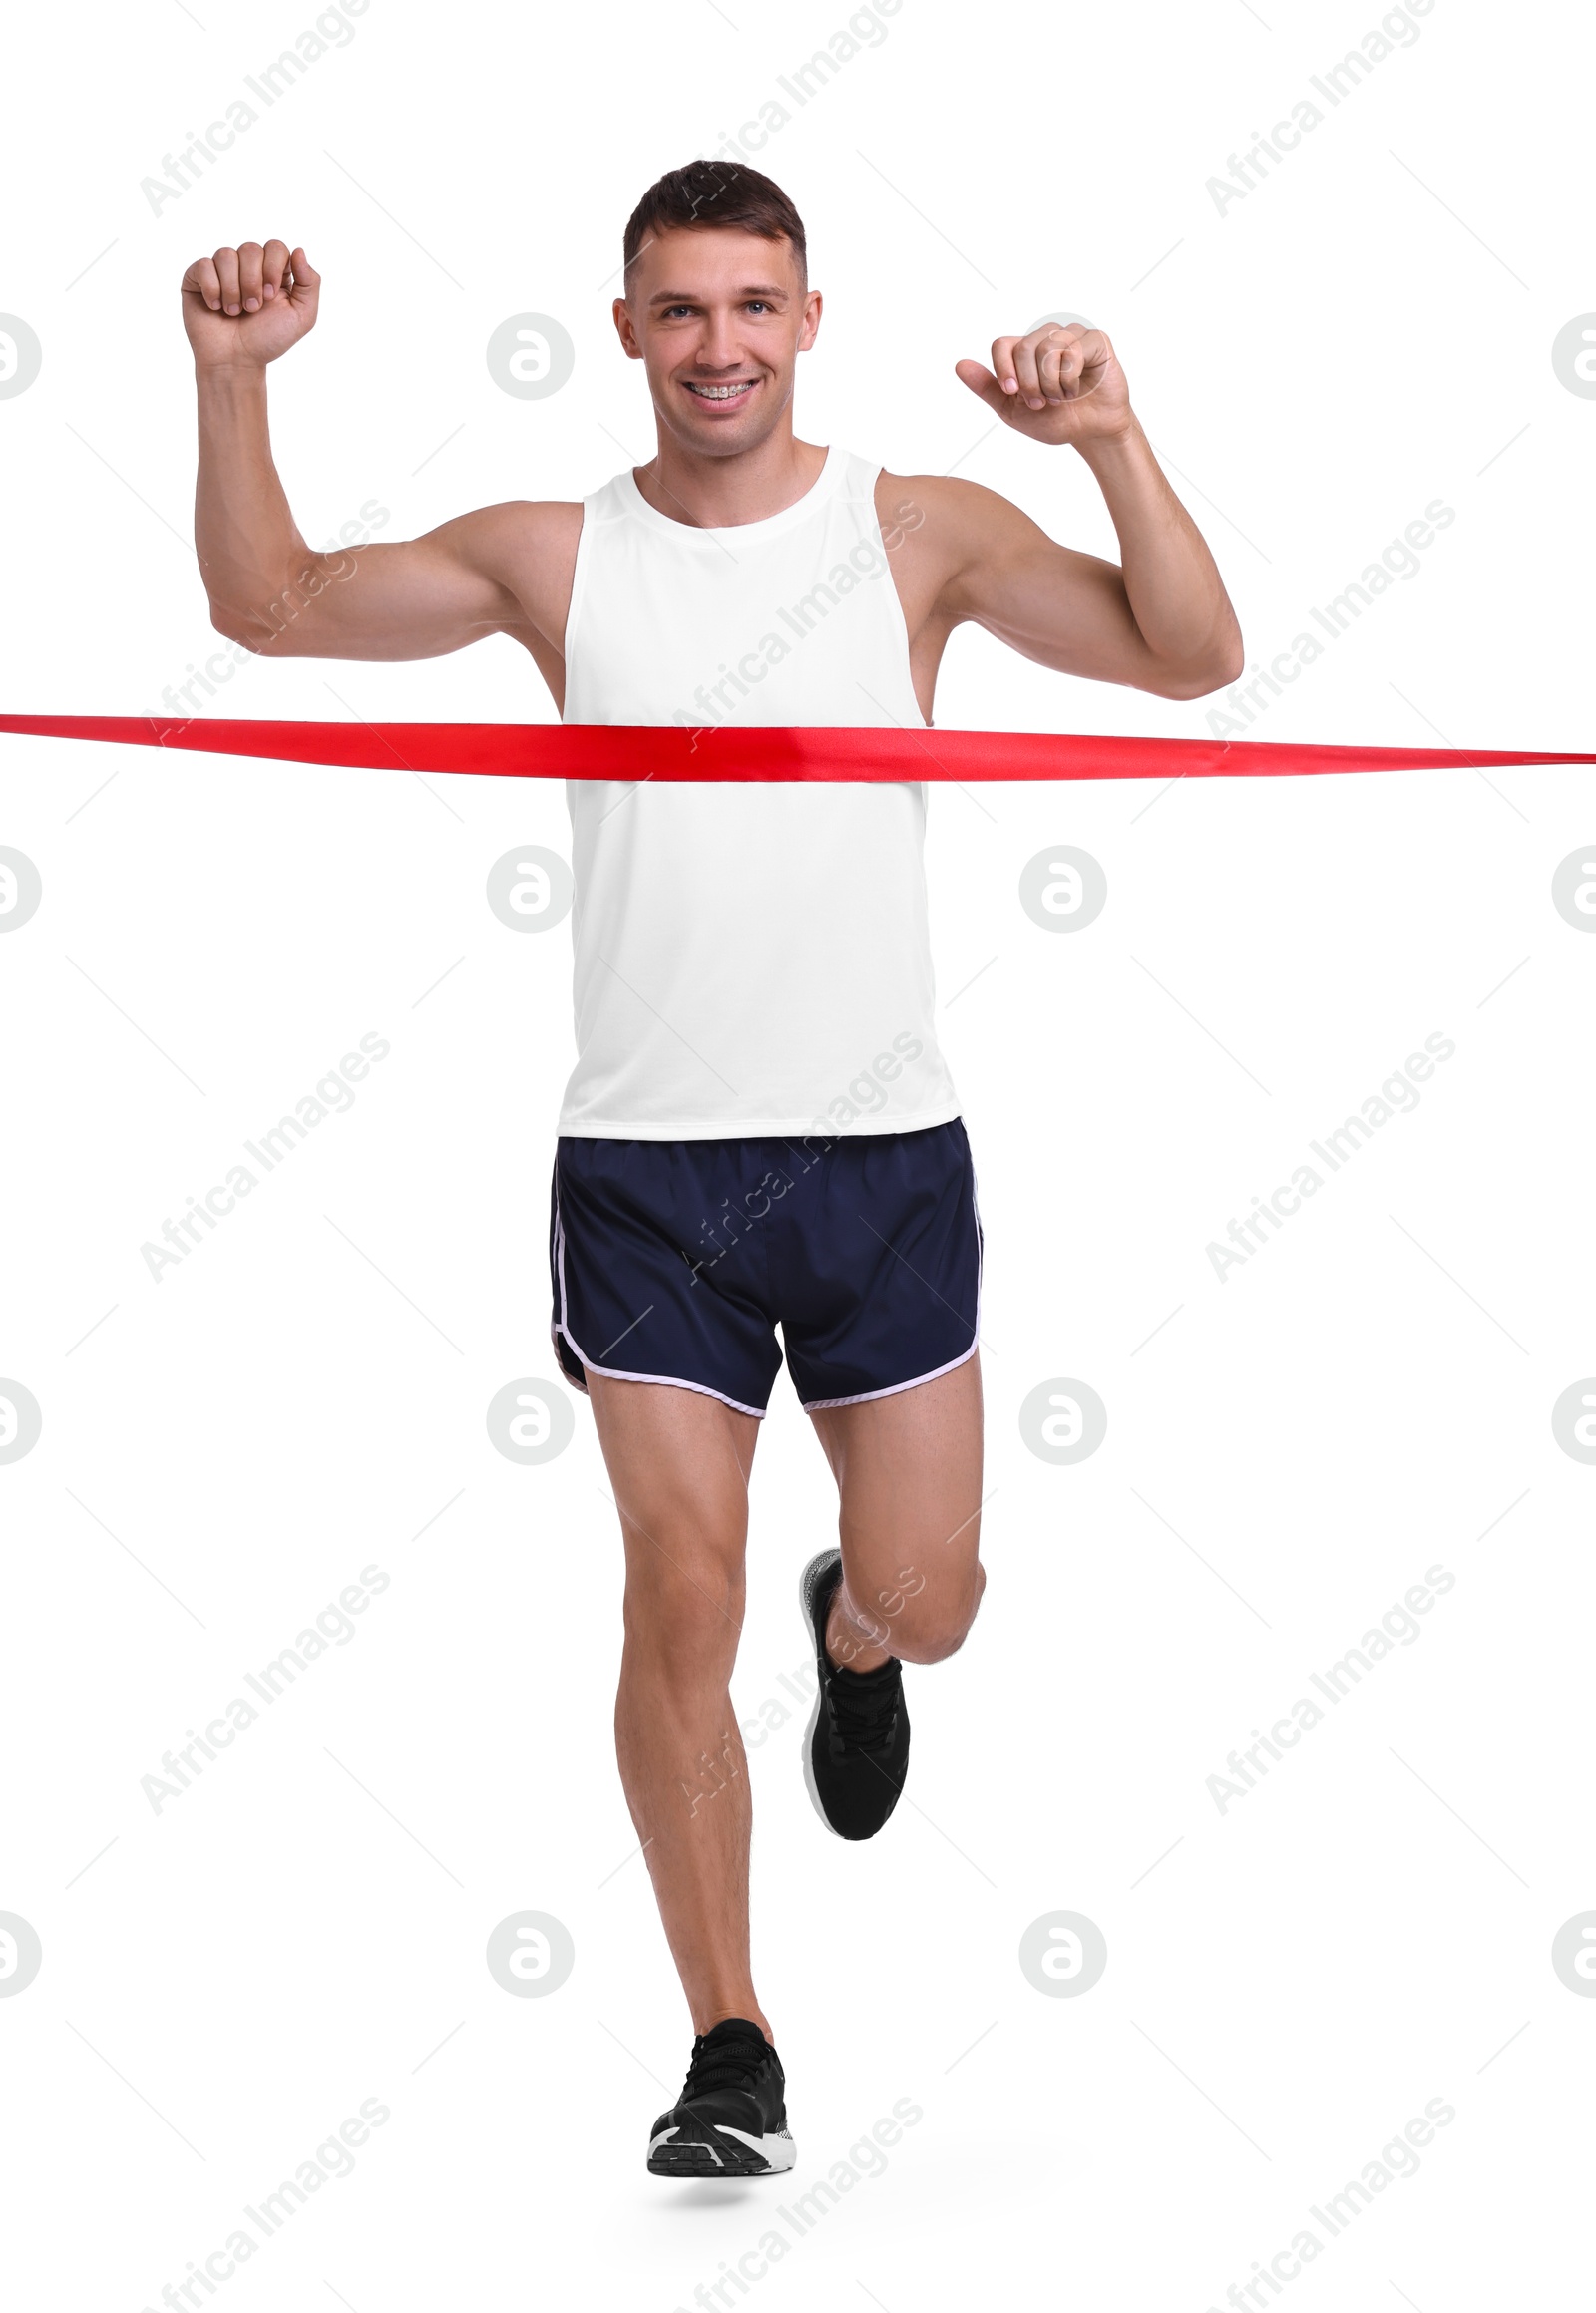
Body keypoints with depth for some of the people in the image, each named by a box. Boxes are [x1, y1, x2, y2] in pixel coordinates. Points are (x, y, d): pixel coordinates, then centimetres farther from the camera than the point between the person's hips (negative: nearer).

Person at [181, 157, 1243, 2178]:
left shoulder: (919, 532, 0)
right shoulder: (555, 557, 3)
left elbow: (1192, 661, -9)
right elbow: (270, 609, 4)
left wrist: (1111, 438, -22)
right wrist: (232, 384, -10)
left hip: (881, 1149, 0)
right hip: (645, 1162, 0)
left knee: (925, 1600, 7)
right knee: (681, 1604, -3)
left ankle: (851, 1637, 47)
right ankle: (732, 2052, 11)